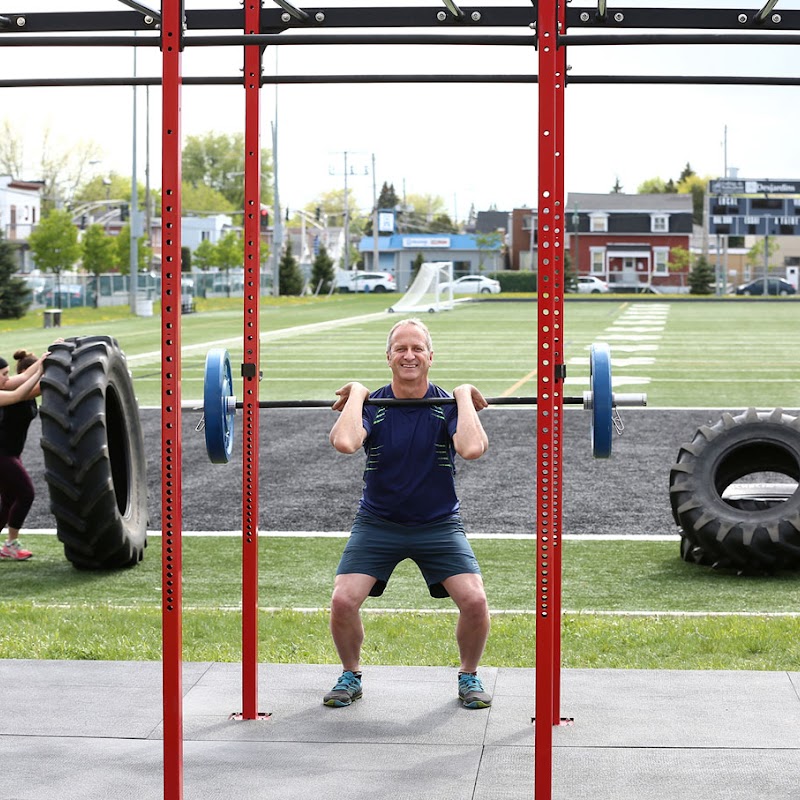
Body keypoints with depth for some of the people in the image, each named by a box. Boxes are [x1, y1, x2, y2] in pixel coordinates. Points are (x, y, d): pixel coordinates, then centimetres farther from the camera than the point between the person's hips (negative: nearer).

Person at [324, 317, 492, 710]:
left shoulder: (447, 405, -9)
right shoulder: (373, 405, -9)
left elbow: (473, 448, -32)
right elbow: (344, 442, -33)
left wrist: (464, 396, -21)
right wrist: (356, 394, -20)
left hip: (438, 524, 0)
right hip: (377, 523, 0)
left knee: (475, 601, -19)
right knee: (343, 601, -18)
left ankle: (469, 677, 9)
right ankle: (350, 677, 10)